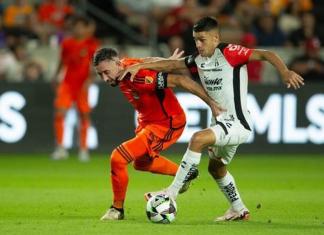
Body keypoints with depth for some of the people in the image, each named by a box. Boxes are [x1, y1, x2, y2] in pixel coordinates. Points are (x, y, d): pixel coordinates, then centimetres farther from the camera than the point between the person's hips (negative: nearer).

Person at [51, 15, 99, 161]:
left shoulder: (91, 44, -3)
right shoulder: (67, 43, 7)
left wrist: (89, 80, -21)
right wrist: (57, 77, 11)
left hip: (83, 84, -2)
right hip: (67, 83, 2)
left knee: (84, 115, 2)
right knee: (59, 114, -10)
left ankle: (83, 149, 14)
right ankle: (60, 148, -4)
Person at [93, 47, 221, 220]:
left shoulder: (139, 75, -34)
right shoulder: (123, 69, -9)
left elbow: (180, 80, -34)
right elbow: (144, 61, 12)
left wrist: (211, 103, -33)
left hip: (167, 125, -10)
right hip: (147, 122, 10)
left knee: (118, 158, -19)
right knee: (141, 163, 33)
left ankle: (117, 209, 2)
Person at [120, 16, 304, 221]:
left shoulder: (229, 53, -15)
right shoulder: (198, 60, 7)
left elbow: (266, 55, -21)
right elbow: (172, 65, 14)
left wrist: (285, 71, -36)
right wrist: (139, 66, 5)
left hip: (238, 123, -10)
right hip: (222, 122, 10)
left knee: (198, 139, -28)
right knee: (216, 168, 24)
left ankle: (172, 193, -23)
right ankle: (239, 210, 41)